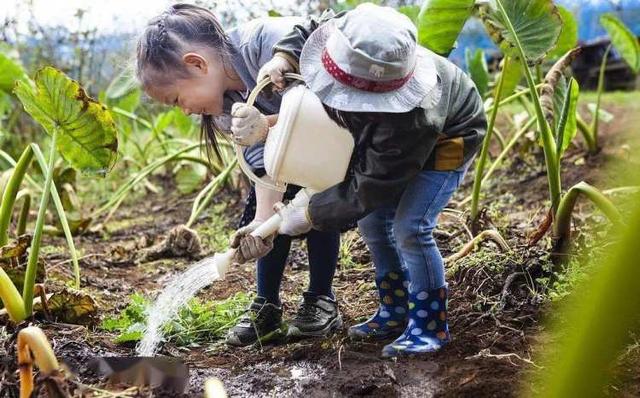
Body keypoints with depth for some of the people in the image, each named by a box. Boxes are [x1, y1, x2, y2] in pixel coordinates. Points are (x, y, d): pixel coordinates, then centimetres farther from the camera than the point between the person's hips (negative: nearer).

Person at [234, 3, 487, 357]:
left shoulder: (411, 121, -46)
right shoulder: (350, 48, -30)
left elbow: (367, 188, -36)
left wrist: (309, 215, -27)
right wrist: (283, 57, -27)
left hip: (446, 139, -8)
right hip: (387, 137, 8)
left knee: (409, 227, -22)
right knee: (372, 221, 4)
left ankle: (430, 325, -4)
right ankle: (395, 312, 19)